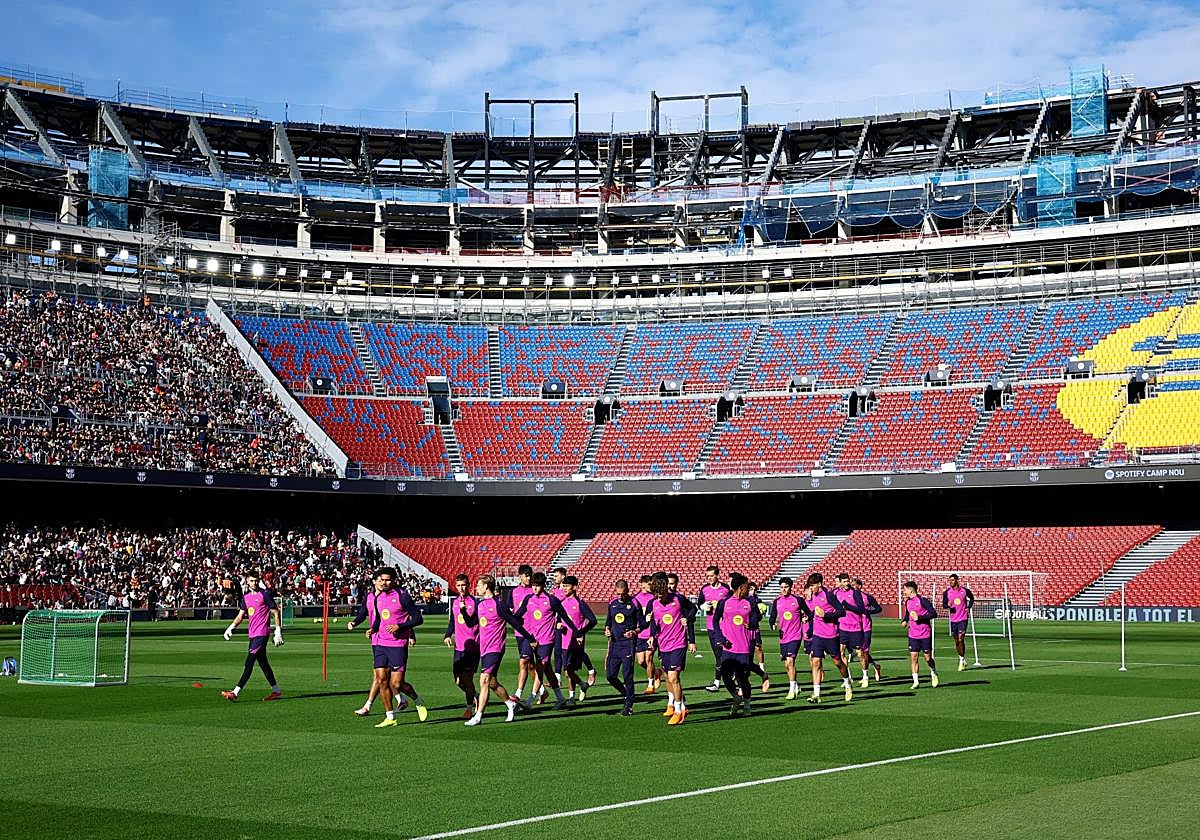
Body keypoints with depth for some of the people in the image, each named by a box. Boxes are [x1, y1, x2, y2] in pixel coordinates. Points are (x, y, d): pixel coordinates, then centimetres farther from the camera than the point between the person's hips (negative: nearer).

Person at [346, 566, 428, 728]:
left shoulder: (402, 596, -9)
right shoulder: (370, 598, 7)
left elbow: (418, 619, -8)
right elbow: (361, 615, 19)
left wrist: (399, 627, -19)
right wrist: (353, 623, -2)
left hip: (397, 644, -5)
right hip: (379, 644, 6)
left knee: (396, 684, -7)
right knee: (381, 680, 2)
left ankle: (418, 702, 21)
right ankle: (390, 717, 14)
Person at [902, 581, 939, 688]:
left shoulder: (922, 600, -13)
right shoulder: (907, 602, 8)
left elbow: (934, 614, -16)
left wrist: (919, 617, -22)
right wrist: (904, 620, 5)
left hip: (925, 634, -5)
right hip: (913, 634, 5)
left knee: (928, 658, 2)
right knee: (913, 657, -3)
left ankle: (933, 673, 30)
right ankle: (916, 681, 2)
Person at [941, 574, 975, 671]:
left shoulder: (965, 590, -3)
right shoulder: (947, 592, -1)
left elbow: (972, 598, 17)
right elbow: (943, 605, -1)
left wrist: (969, 607, 3)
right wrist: (948, 605, -24)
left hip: (963, 618, -3)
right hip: (953, 619, 3)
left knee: (961, 639, -13)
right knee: (956, 641, 8)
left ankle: (961, 661, -2)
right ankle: (963, 660, 25)